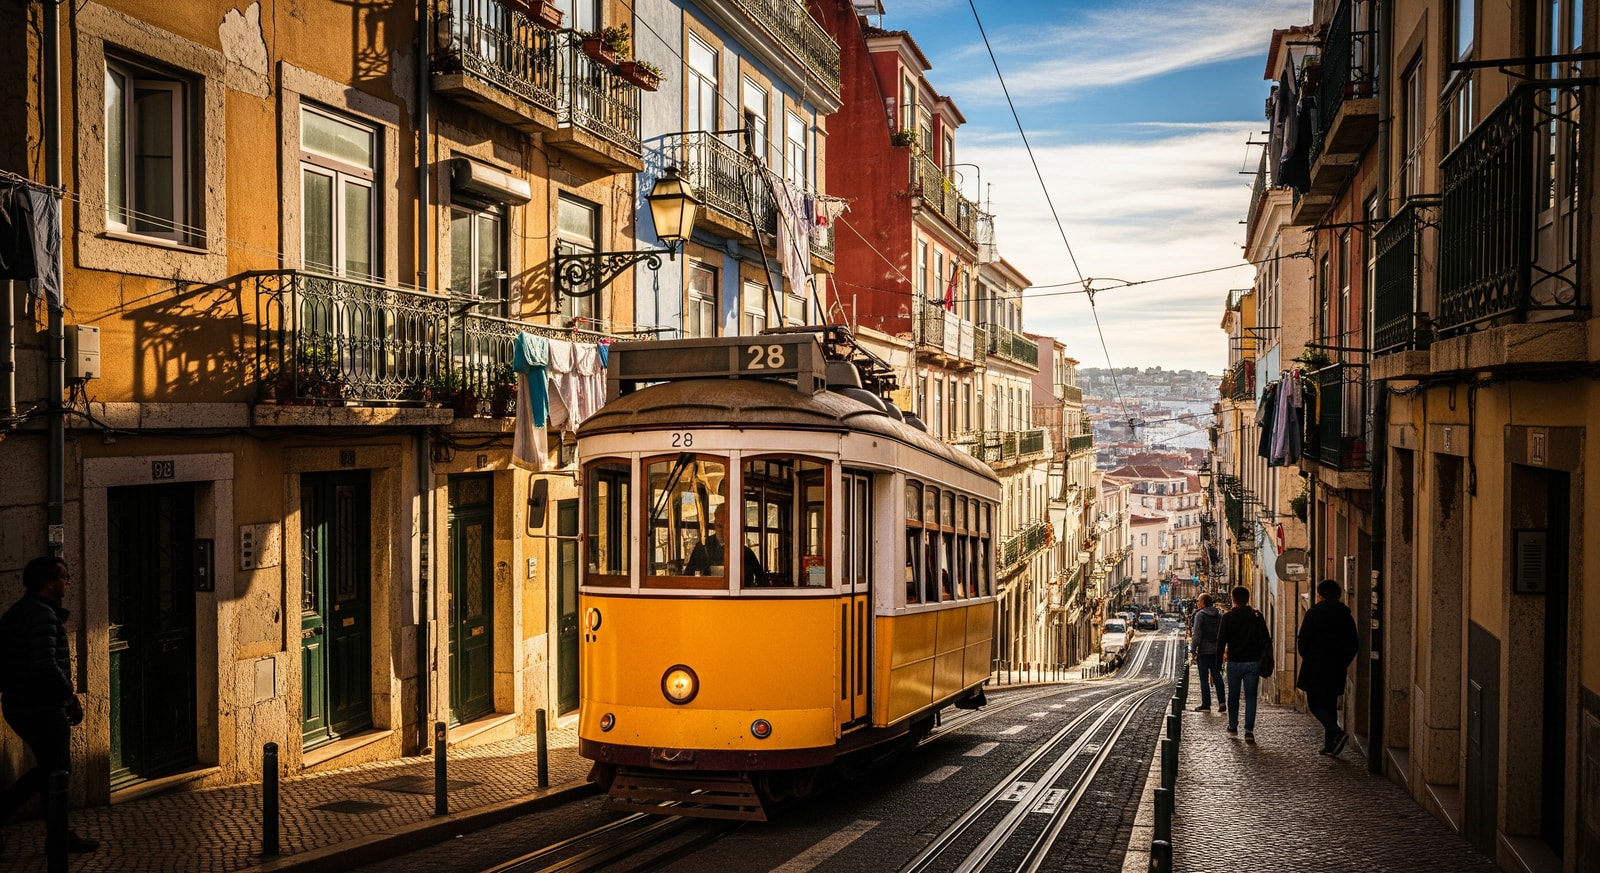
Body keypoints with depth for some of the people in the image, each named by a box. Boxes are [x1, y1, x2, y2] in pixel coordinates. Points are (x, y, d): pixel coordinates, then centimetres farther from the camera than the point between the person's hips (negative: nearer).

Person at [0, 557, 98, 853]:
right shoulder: (42, 614, -19)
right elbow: (45, 665, -27)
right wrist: (70, 697, -16)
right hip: (42, 708, -10)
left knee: (51, 767, 19)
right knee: (57, 770, 2)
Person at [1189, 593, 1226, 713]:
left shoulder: (1200, 615, -9)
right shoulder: (1219, 614, 9)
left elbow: (1197, 634, -14)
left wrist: (1194, 650, -10)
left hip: (1204, 650, -5)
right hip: (1217, 651, 5)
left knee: (1204, 678, 1)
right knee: (1217, 676, 12)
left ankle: (1206, 705, 3)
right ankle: (1222, 702, 3)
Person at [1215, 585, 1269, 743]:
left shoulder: (1228, 617, -5)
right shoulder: (1257, 616, 0)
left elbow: (1221, 639, -7)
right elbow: (1264, 639, 3)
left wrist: (1222, 653, 9)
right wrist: (1263, 659, 14)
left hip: (1234, 662, 0)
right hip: (1253, 662, 1)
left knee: (1233, 695, 16)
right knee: (1250, 697, 2)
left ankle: (1233, 725, 27)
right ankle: (1249, 730, -9)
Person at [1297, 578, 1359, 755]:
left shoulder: (1313, 613, -9)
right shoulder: (1346, 615, 6)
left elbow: (1303, 640, -10)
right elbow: (1354, 643, 8)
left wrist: (1306, 657, 8)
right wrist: (1343, 662, 15)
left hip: (1315, 668, -5)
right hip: (1337, 669, 5)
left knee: (1314, 703, 1)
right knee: (1330, 704, 12)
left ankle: (1337, 733, -18)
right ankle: (1330, 744, 10)